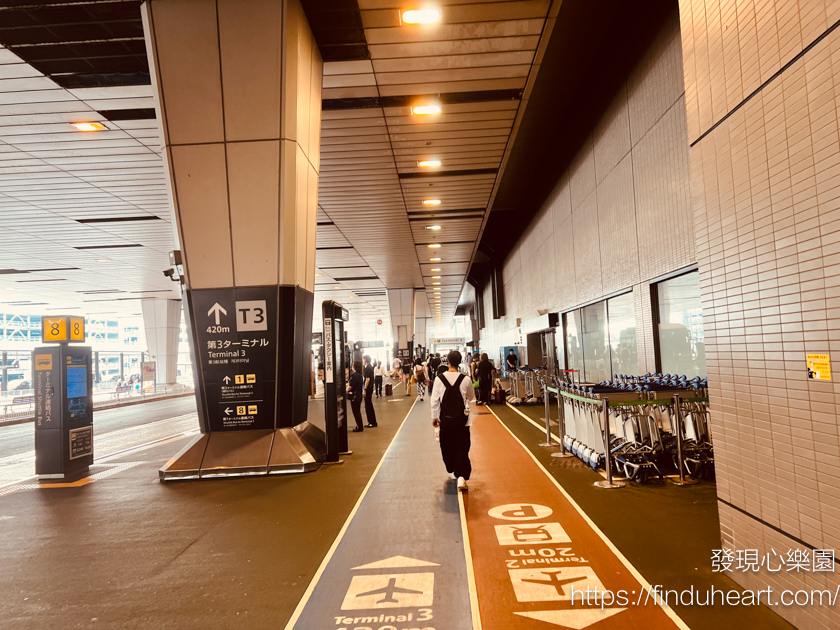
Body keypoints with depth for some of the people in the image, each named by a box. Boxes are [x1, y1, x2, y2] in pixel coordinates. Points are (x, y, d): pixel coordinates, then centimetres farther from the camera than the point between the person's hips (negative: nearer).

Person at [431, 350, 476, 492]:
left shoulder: (439, 379, -9)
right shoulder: (465, 379, -10)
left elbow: (435, 400, -3)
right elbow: (471, 398, 6)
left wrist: (434, 417, 9)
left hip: (445, 418, 1)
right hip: (461, 418, -1)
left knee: (447, 446, 19)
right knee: (462, 447, 3)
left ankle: (452, 470, 36)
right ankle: (461, 476, -9)